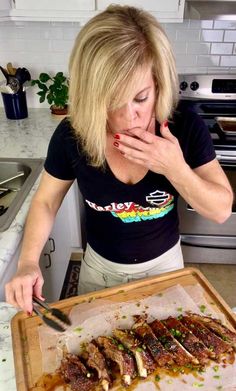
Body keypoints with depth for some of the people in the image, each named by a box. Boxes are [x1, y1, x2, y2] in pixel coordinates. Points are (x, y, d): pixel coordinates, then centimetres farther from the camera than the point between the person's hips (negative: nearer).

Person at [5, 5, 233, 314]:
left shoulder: (187, 128, -23)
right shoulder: (71, 136, -23)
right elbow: (45, 202, -8)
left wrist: (176, 168, -35)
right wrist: (28, 261, -23)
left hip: (163, 263, 0)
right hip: (100, 266, 1)